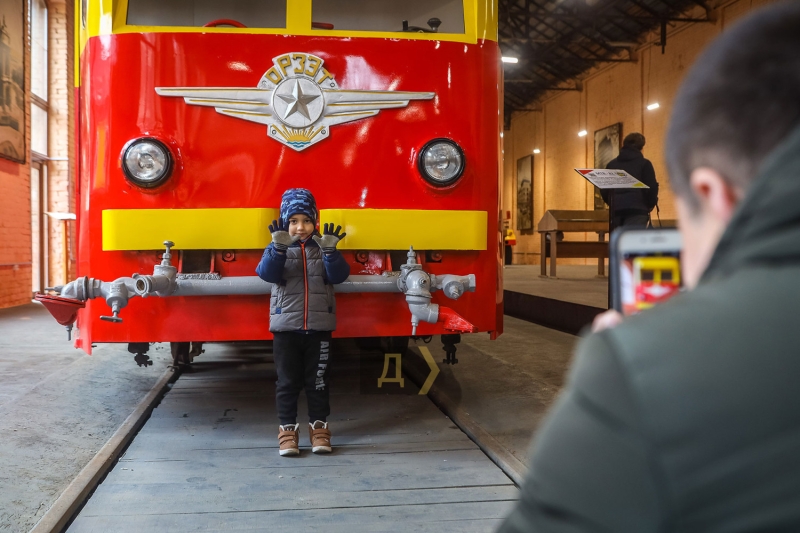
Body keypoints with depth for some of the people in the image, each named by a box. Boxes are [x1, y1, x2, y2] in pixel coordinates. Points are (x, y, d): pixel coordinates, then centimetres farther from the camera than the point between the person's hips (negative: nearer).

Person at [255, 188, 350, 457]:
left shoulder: (323, 249, 7)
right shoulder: (276, 249, 6)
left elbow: (339, 276, -8)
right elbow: (267, 273, -14)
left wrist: (330, 251, -25)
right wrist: (279, 247, -29)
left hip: (319, 327, 1)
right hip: (286, 327, 0)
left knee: (318, 381, 7)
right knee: (287, 382, 4)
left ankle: (319, 428, 18)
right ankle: (287, 430, 14)